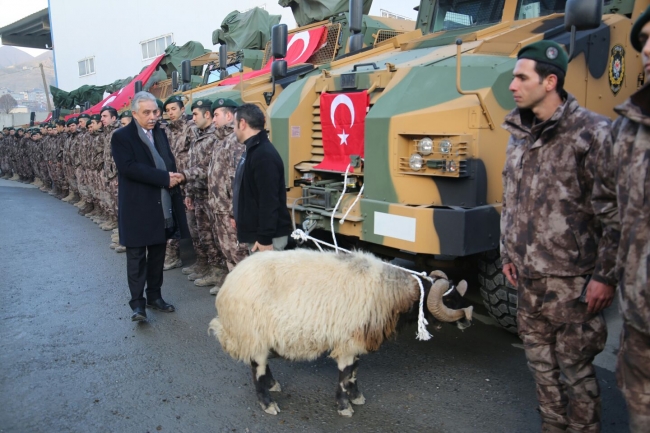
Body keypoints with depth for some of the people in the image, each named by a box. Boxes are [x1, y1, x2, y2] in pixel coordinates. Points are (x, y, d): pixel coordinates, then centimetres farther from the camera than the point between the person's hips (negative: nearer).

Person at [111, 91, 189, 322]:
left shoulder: (160, 133, 13)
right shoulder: (121, 136, -7)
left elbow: (170, 163, 14)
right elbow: (129, 167, -20)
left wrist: (172, 178, -8)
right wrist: (164, 178, -20)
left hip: (162, 205, 6)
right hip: (137, 207, -6)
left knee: (158, 254, 13)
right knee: (137, 256, 1)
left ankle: (154, 296, 26)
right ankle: (137, 302, 9)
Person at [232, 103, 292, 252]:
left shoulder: (264, 155, -20)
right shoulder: (253, 150, 12)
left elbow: (269, 202, -25)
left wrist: (265, 238, -24)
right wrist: (239, 218, 24)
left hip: (267, 236, -10)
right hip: (255, 232, 10)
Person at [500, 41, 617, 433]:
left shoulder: (592, 132, -11)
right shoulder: (519, 134, 10)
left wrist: (606, 275, -14)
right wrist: (509, 254, 17)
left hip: (572, 279, -6)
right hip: (528, 277, 7)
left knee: (574, 367, 5)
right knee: (541, 362, 17)